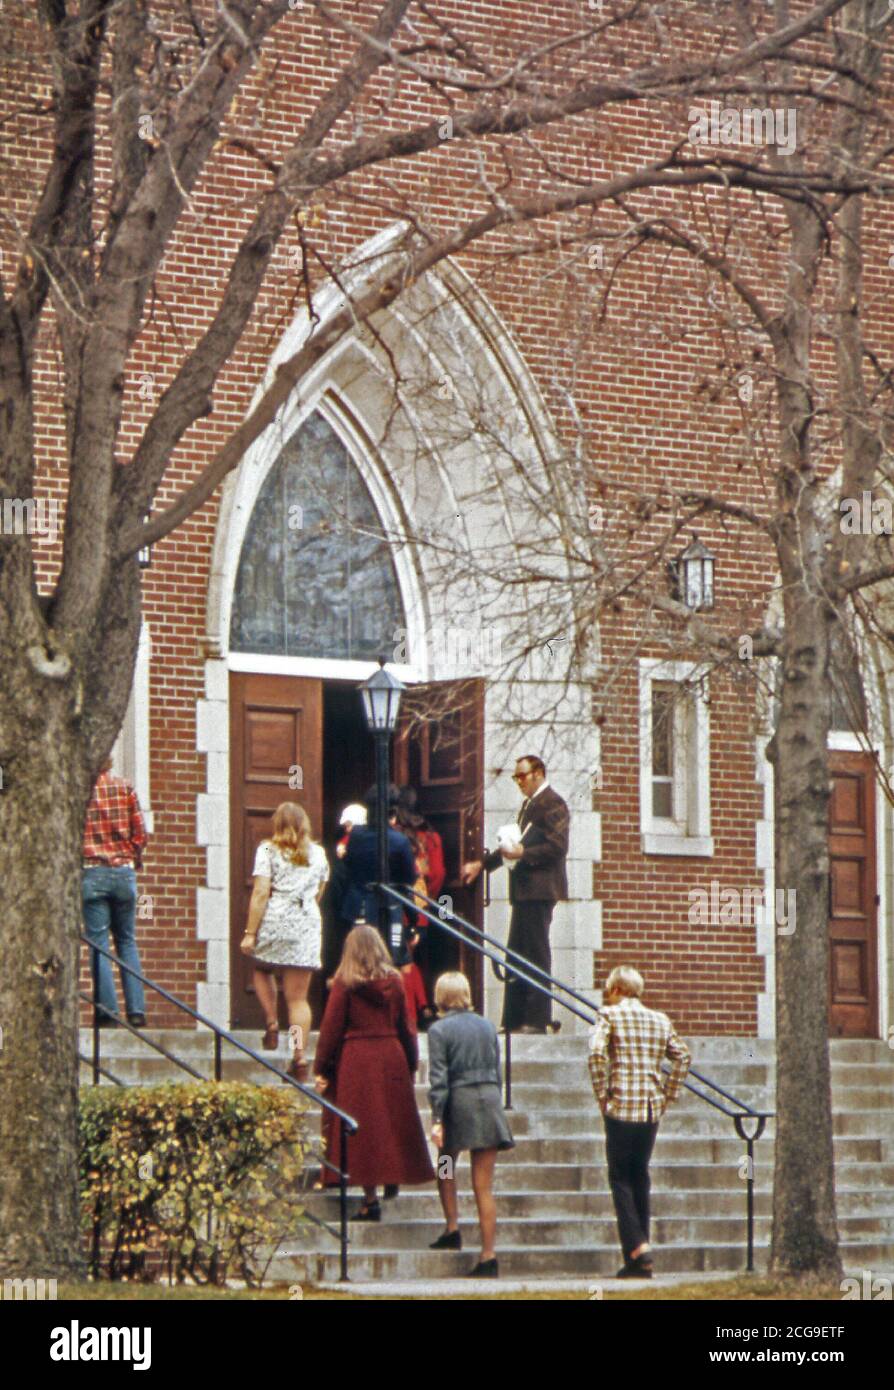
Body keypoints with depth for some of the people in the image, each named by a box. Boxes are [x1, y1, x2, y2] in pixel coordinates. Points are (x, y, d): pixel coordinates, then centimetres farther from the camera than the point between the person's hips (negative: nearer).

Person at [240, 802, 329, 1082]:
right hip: (307, 926, 3)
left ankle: (271, 1023, 9)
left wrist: (250, 932, -8)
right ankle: (299, 1057, -1)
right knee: (298, 997, 4)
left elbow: (261, 893, -9)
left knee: (262, 969, 27)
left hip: (274, 922, -3)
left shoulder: (268, 850, -1)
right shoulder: (318, 854, 11)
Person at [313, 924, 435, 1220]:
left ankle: (371, 1198, -5)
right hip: (391, 1058, 3)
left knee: (362, 1128, -2)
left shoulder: (344, 984, -7)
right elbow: (404, 1026, 8)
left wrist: (321, 1069, -2)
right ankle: (394, 1176, 24)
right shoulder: (394, 981, 4)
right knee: (393, 1120, 17)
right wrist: (411, 1063, 17)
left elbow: (331, 1028, -6)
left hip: (355, 1061, -3)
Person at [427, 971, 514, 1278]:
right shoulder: (487, 1026, 9)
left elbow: (438, 1078, -10)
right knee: (484, 1184, 2)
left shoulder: (439, 1030, -4)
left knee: (446, 1168, 24)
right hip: (490, 1102, 3)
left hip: (458, 1103, -3)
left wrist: (436, 1119, -10)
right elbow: (496, 1071, 13)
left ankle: (452, 1229, 16)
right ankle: (488, 1256, -1)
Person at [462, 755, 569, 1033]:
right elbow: (519, 844, 29)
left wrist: (522, 853, -23)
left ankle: (537, 1020, -9)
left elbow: (558, 846, -19)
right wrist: (482, 864, 29)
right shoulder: (529, 804, 20)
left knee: (536, 954, -9)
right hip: (524, 892, 10)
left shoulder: (552, 803, -10)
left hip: (540, 889, -10)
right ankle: (514, 1020, 13)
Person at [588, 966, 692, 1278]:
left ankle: (637, 1247, -16)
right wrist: (668, 1094, 13)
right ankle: (639, 1262, 10)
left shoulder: (611, 1015, -3)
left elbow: (597, 1052, -18)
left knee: (620, 1179, 1)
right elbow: (683, 1056, 11)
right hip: (652, 1109, 5)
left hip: (621, 1108, -5)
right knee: (640, 1178, 11)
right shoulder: (660, 1020, 13)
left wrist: (602, 1094, -9)